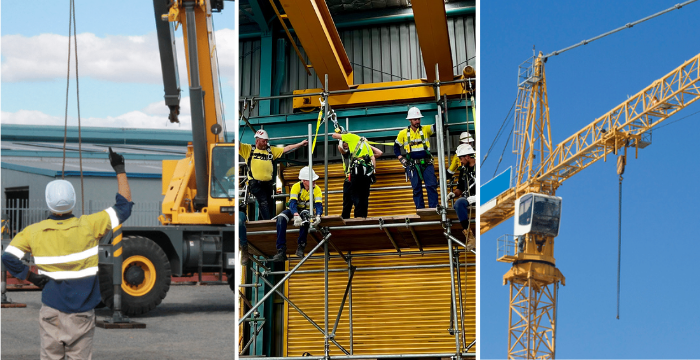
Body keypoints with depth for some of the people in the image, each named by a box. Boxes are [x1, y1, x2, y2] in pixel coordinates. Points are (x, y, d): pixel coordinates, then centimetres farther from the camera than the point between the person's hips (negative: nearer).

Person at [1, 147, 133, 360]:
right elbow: (124, 206, 1)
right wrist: (120, 170, 8)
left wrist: (32, 278, 0)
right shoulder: (89, 226, -7)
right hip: (82, 311, -1)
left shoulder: (34, 232, -4)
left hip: (52, 310, 1)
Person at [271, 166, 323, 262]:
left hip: (307, 210, 0)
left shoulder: (316, 189, -13)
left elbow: (319, 205, -23)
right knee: (281, 218, -31)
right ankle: (281, 251, -34)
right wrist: (296, 216, -50)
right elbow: (292, 203, -30)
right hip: (294, 210, 0)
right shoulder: (296, 187, -18)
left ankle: (301, 247, -30)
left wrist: (318, 216, -45)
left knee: (305, 216, -38)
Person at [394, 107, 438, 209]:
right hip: (413, 165, 0)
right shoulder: (403, 133, 7)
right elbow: (396, 147, 18)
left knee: (432, 185, -9)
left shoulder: (426, 129, 5)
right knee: (416, 188, 3)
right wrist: (400, 158, 5)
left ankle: (434, 208, -7)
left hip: (427, 164, 0)